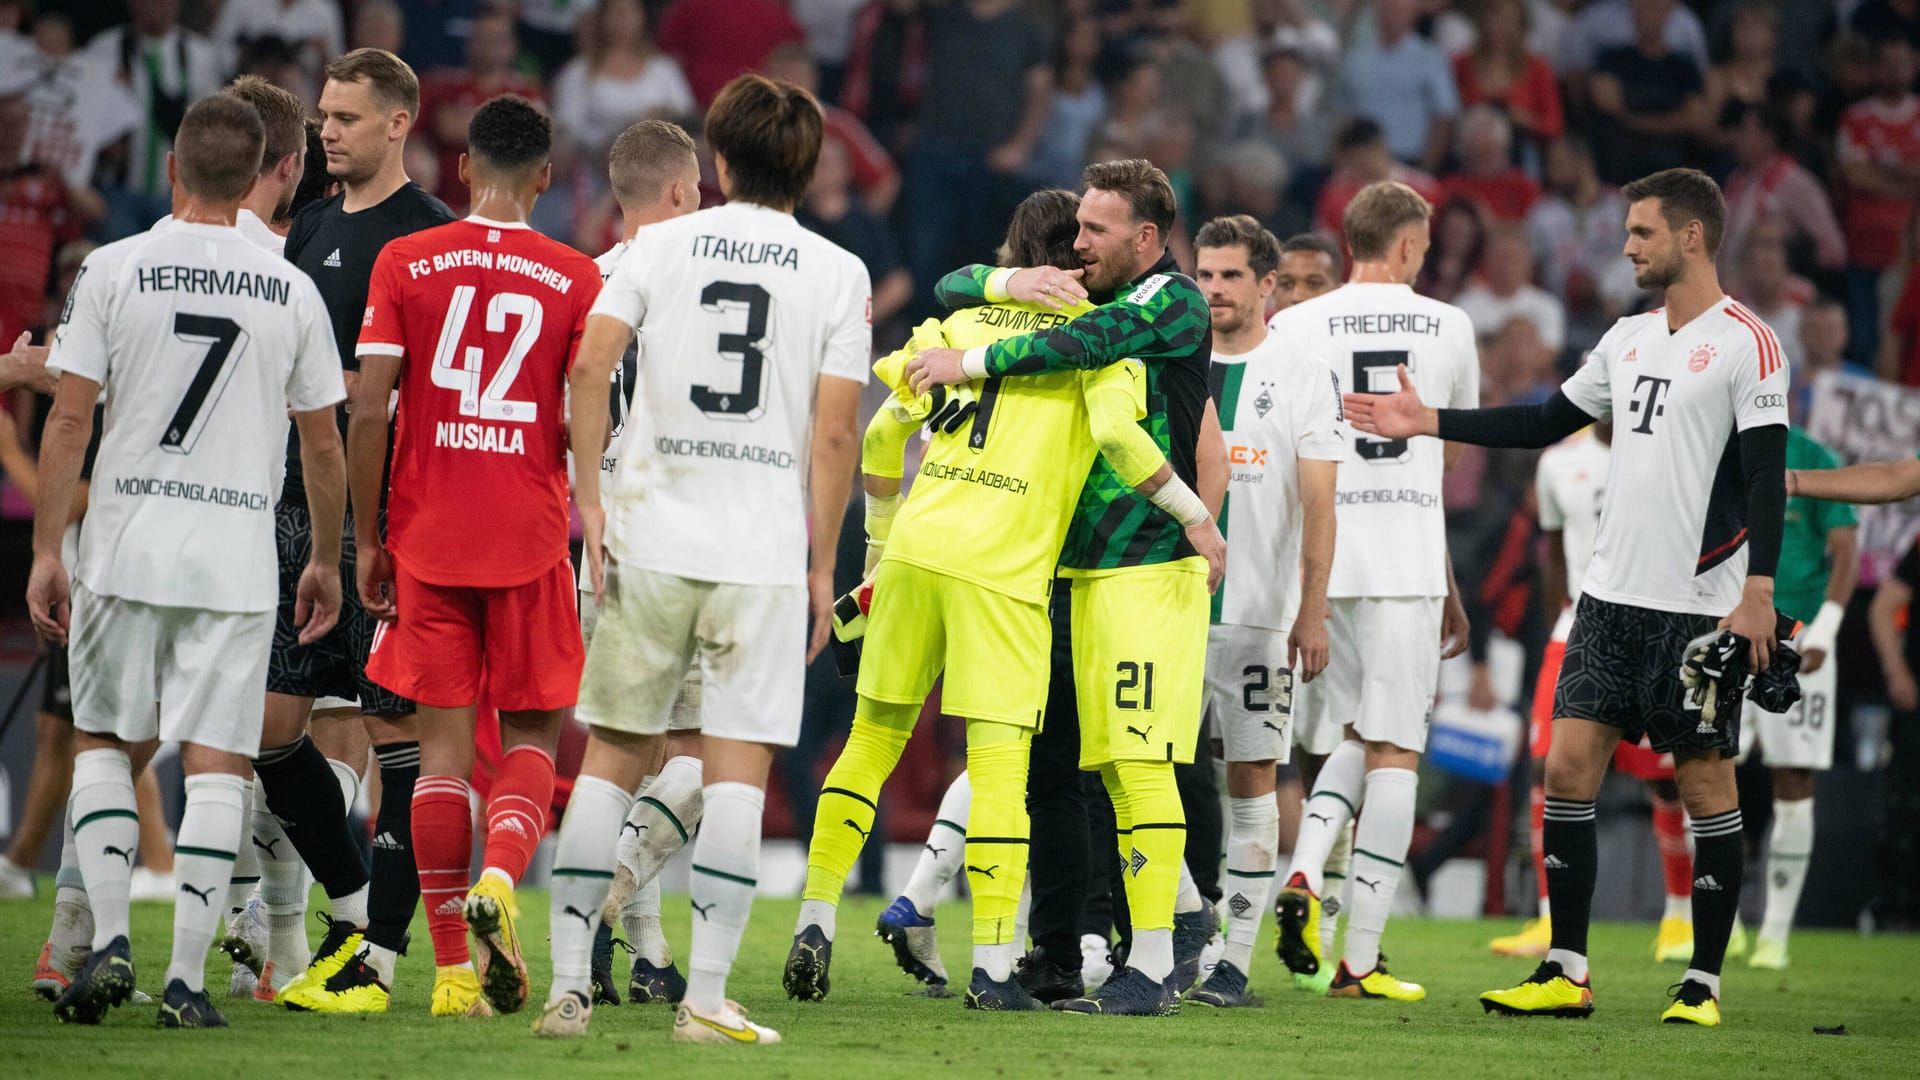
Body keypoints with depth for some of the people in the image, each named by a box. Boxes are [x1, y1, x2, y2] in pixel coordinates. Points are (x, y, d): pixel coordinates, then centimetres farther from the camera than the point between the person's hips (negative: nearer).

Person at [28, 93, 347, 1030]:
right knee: (215, 762, 2)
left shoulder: (113, 271, -4)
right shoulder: (291, 292, 2)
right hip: (237, 556, 1)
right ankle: (187, 979, -2)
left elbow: (69, 423, -5)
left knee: (103, 742, 15)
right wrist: (326, 561, 20)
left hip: (126, 544, -1)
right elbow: (322, 446, 8)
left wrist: (47, 550, 0)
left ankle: (109, 938, 1)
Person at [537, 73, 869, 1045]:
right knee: (738, 769, 0)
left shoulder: (660, 245, 5)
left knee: (614, 755, 8)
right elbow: (833, 436, -2)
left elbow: (590, 364, -6)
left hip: (649, 533, 1)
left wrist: (590, 501, -1)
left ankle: (568, 983, 6)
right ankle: (706, 995, -5)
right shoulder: (837, 273, 2)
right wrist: (820, 567, 4)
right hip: (762, 548, -1)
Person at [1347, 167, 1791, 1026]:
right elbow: (1547, 422, 21)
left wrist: (1758, 592, -20)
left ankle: (1703, 982, 6)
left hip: (1700, 605, -7)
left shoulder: (1745, 344, -8)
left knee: (1706, 783, -1)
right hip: (1611, 597, 7)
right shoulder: (1628, 340, 14)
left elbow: (1766, 476, -13)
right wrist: (1427, 422, 17)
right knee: (1567, 765, 0)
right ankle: (1565, 973, 4)